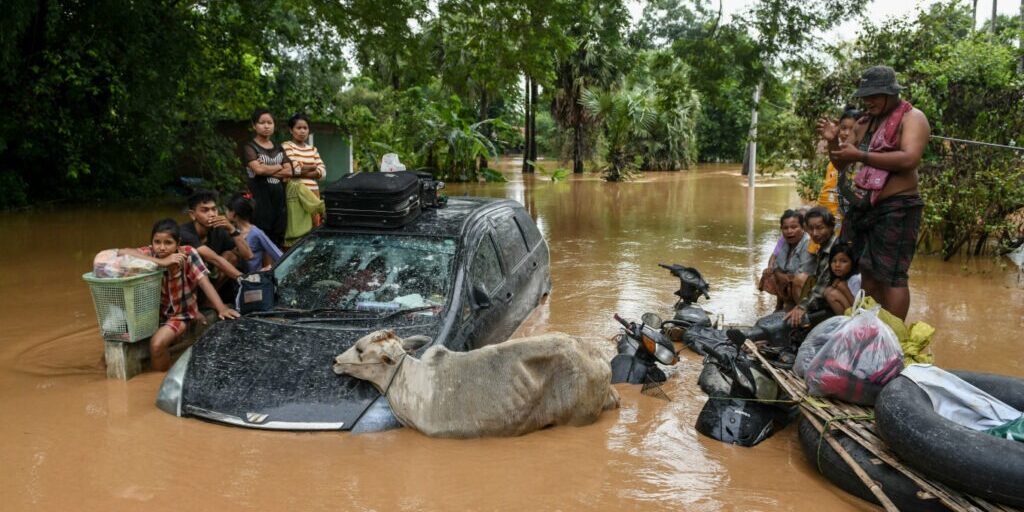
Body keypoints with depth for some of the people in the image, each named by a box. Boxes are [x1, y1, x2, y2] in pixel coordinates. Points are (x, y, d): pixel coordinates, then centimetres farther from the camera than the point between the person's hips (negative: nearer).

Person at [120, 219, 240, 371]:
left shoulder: (187, 253, -19)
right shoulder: (150, 253, -15)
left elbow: (205, 283, -23)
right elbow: (122, 253, -32)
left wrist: (222, 309, -37)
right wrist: (161, 262, -39)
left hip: (182, 313, -4)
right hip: (156, 312, 4)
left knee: (157, 343, -24)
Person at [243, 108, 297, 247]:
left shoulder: (278, 148, 19)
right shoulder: (249, 147, 2)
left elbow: (289, 172, 6)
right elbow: (258, 169, -15)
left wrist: (267, 170, -6)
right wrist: (279, 167, 0)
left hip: (279, 199, 5)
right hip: (260, 199, -5)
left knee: (278, 240, 3)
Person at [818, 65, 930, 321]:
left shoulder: (912, 118, -4)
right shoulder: (864, 123, 17)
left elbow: (910, 159, -21)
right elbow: (843, 165, 22)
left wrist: (861, 155, -22)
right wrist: (833, 142, 2)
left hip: (896, 209, -8)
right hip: (864, 208, 8)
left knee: (891, 275, -9)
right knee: (868, 273, 10)